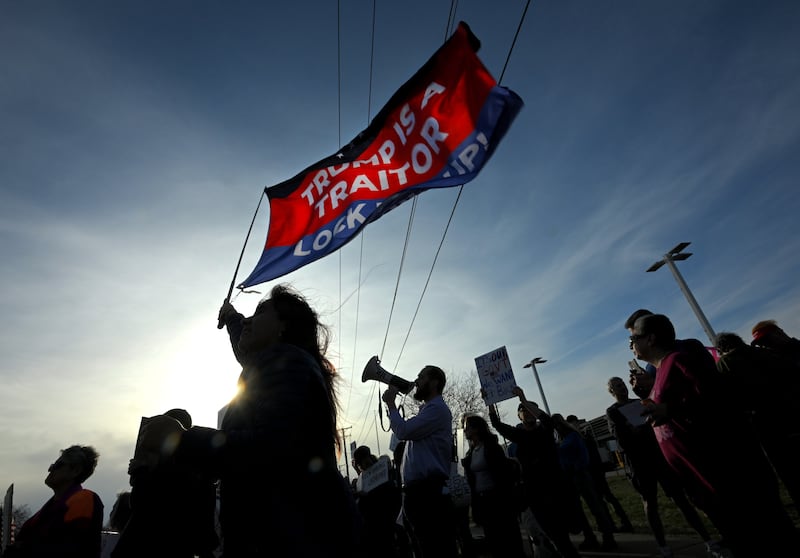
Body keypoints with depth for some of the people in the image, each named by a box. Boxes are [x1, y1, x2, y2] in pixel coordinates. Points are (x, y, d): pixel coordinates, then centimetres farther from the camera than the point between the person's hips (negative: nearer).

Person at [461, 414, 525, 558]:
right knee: (493, 540, 13)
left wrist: (506, 496, -17)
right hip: (481, 501, 7)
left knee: (509, 537, 2)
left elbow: (504, 470, -13)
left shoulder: (491, 445, -9)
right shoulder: (470, 452, 9)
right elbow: (470, 478, 12)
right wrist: (473, 501, 7)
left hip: (497, 498, -7)